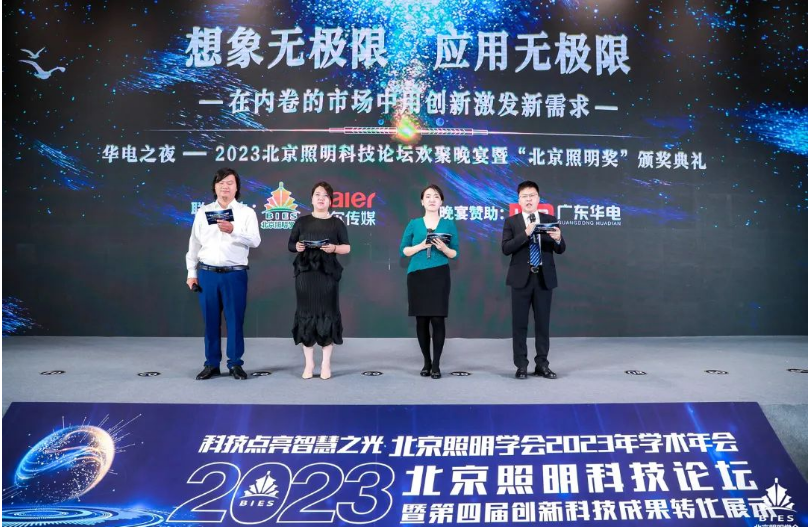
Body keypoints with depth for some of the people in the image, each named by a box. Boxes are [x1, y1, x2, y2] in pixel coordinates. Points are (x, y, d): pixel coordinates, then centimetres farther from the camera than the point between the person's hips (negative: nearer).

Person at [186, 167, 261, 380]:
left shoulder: (246, 212, 3)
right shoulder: (203, 212, 9)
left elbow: (255, 241, -11)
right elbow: (194, 244, 11)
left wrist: (233, 230, -26)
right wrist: (192, 273, 7)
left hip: (235, 274, -2)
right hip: (207, 274, 2)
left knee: (235, 320, 1)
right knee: (210, 321, 6)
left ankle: (235, 364, 12)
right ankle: (212, 364, 16)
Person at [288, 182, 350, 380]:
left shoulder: (336, 223, 6)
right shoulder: (302, 221, 8)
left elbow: (347, 248, 6)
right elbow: (290, 244, 12)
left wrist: (334, 248, -14)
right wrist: (297, 247, -10)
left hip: (328, 273, -1)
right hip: (305, 273, 1)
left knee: (328, 315, -1)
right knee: (306, 314, 2)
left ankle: (326, 364, 9)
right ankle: (309, 363, 11)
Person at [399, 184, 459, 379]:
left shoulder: (449, 224, 6)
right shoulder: (414, 224, 7)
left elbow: (455, 253, 6)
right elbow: (404, 250, 5)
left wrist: (443, 248, -14)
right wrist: (421, 246, -11)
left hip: (439, 276, -1)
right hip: (417, 275, 1)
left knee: (437, 319, -6)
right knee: (421, 320, 4)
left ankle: (436, 364, 3)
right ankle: (426, 362, 17)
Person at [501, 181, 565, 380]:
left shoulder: (550, 220, 6)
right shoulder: (511, 222, 1)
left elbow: (560, 250, 2)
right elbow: (506, 249, -11)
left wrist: (558, 239, -21)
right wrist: (526, 233, -22)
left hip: (544, 278, 2)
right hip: (521, 278, -1)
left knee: (543, 323, 7)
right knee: (519, 324, 2)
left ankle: (542, 365, 15)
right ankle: (521, 366, 10)